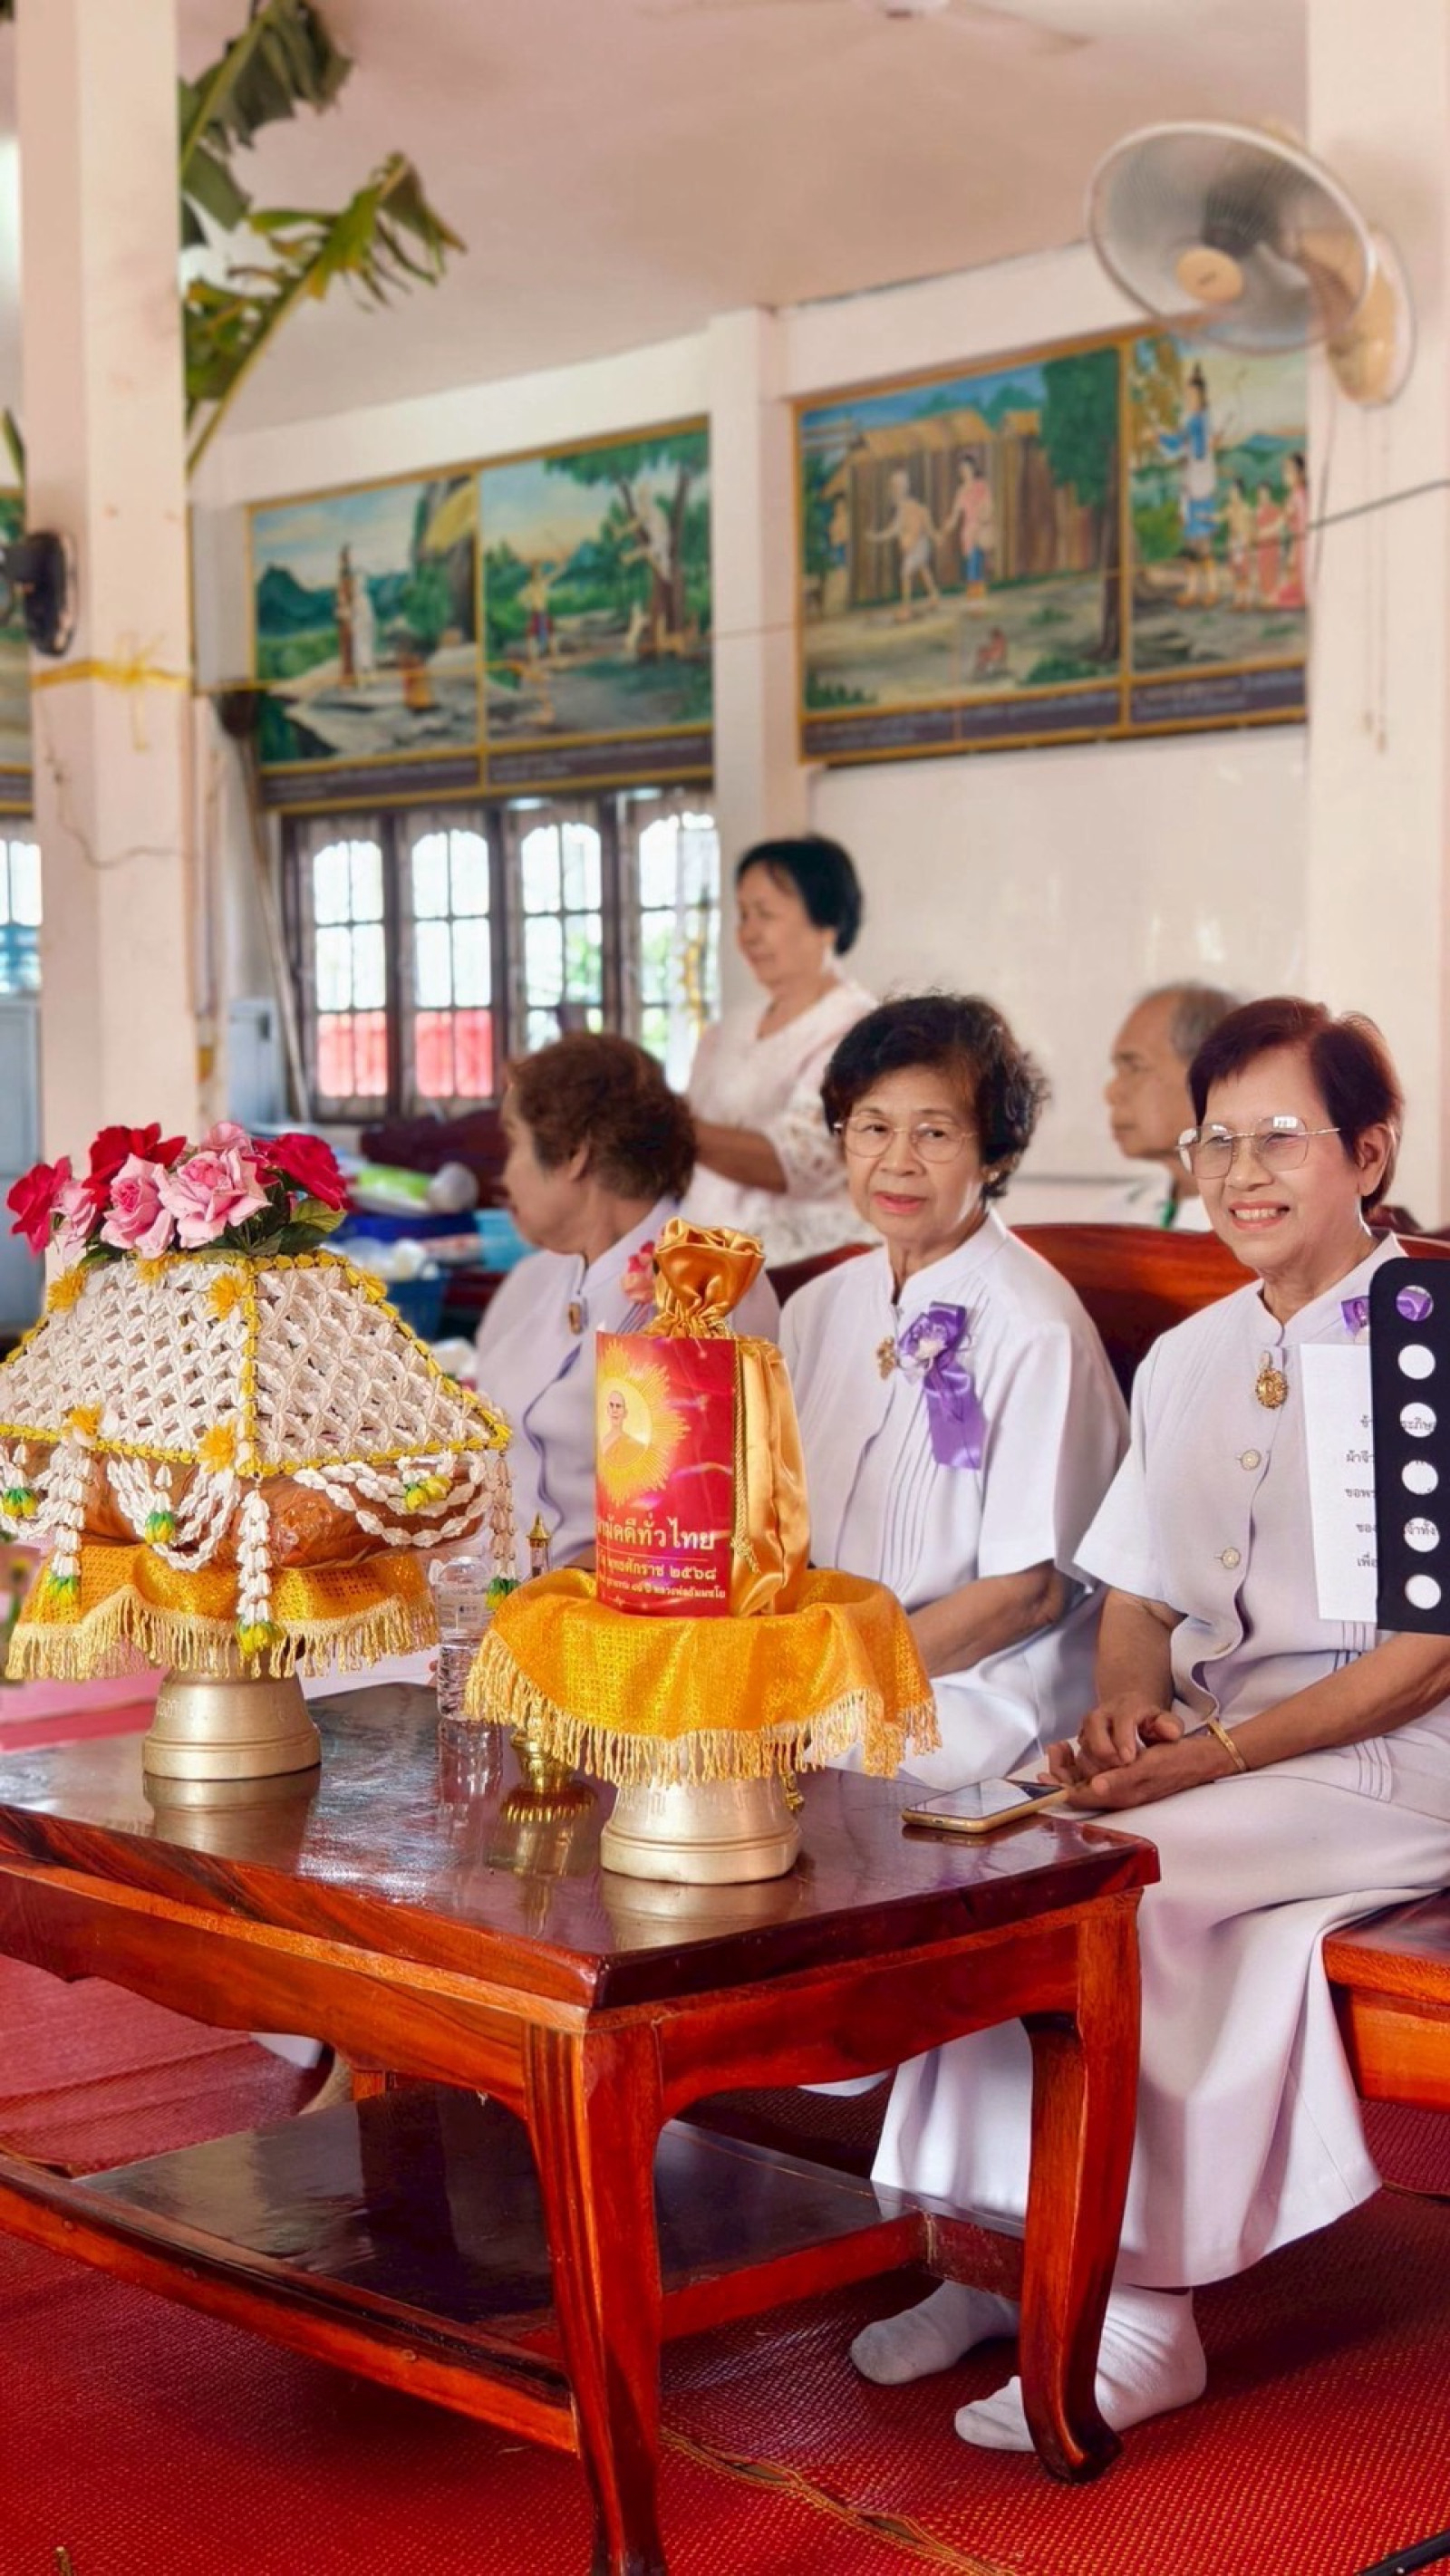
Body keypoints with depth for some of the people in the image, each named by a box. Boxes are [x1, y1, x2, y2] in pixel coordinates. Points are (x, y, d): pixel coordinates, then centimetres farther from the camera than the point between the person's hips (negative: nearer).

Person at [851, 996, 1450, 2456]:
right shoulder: (1186, 1360, 15)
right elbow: (1136, 1593, 14)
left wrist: (1217, 1753, -20)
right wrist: (1127, 1702, -9)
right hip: (1200, 1742, 6)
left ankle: (1137, 2314, -17)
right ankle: (1005, 2249, -12)